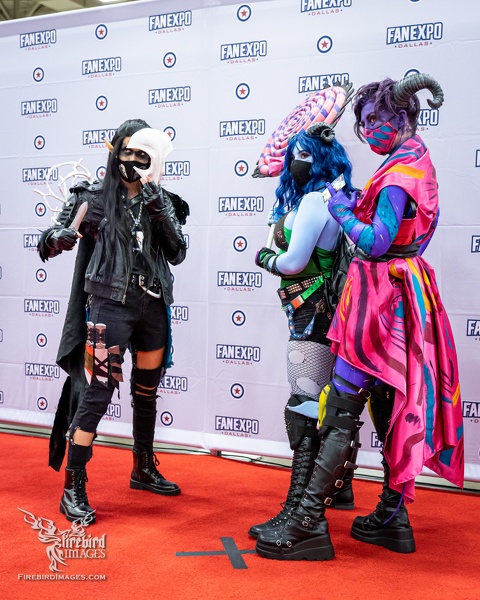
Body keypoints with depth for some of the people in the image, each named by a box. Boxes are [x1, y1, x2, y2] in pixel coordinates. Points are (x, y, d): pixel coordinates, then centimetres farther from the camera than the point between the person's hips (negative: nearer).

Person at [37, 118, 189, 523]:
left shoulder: (162, 202, 8)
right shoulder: (95, 197, -2)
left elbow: (177, 254, 0)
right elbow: (47, 245, -5)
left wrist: (162, 213, -14)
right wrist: (60, 238, -29)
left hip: (153, 306, 5)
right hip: (110, 304, -5)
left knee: (147, 392, 16)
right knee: (96, 394, -10)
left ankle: (144, 470, 35)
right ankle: (73, 489, -1)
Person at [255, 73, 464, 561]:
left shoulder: (399, 172, -15)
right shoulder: (418, 163, 15)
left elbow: (375, 243, -23)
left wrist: (342, 209, -9)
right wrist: (358, 204, 8)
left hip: (381, 301, -10)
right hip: (400, 298, 10)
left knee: (341, 413, -8)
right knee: (394, 408, 12)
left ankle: (308, 523, -4)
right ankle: (391, 518, 21)